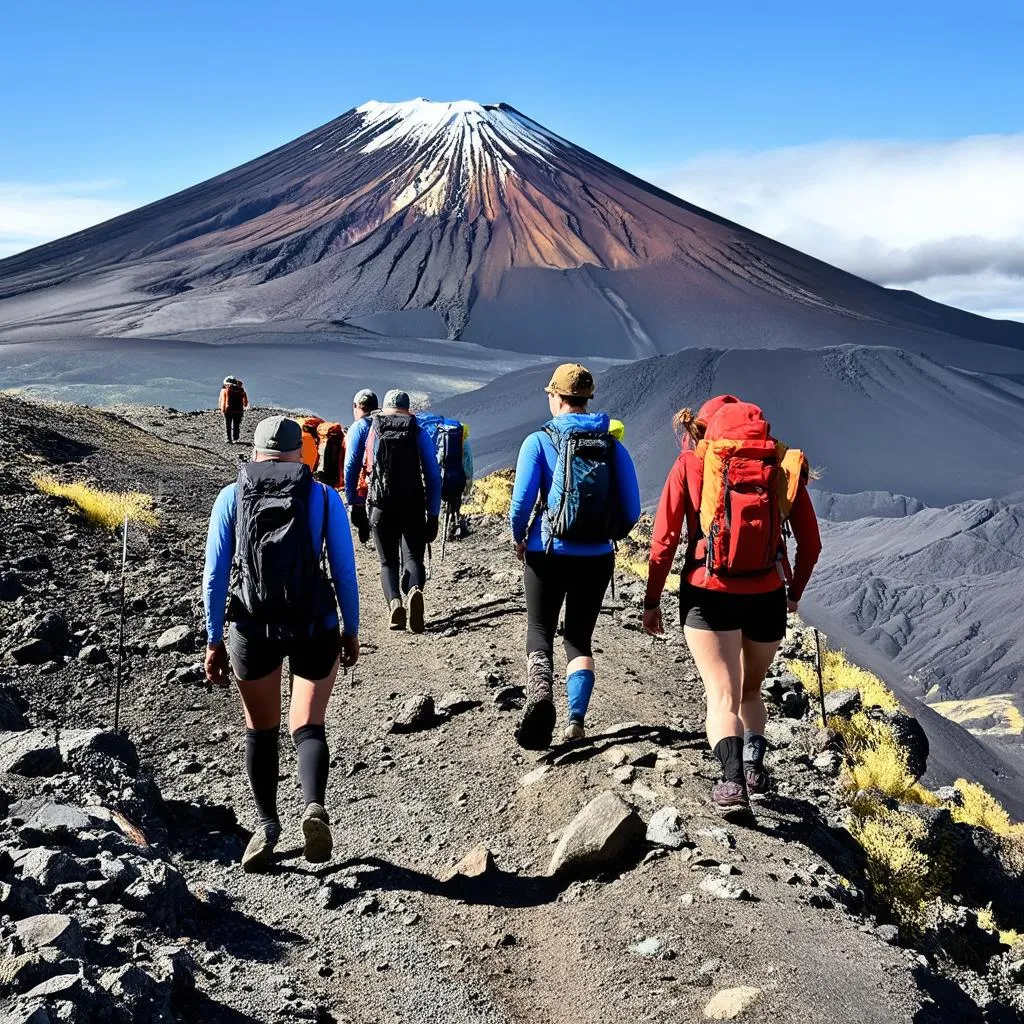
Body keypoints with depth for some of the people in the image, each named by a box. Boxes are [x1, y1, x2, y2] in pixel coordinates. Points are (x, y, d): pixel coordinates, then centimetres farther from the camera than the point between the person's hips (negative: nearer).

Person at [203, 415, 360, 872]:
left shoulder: (231, 497, 1)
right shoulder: (324, 497, -1)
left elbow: (214, 574, -1)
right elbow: (344, 571, -1)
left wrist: (214, 641, 5)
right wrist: (351, 630, 11)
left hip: (252, 629, 1)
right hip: (315, 628, -1)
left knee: (261, 729, 20)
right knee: (308, 727, 9)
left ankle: (267, 826, 23)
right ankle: (314, 806, -17)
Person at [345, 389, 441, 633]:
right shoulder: (419, 433, 7)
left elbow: (350, 468, 6)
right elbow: (433, 477, 4)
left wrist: (351, 503, 15)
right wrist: (433, 516, 6)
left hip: (380, 507, 1)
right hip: (413, 506, 0)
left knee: (388, 562, 12)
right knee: (413, 558, 3)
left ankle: (394, 601, -14)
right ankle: (414, 591, -29)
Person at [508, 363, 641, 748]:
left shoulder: (540, 441, -7)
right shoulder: (613, 446, 2)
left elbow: (521, 502, -13)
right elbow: (631, 511, 0)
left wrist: (519, 540, 5)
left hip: (548, 555, -3)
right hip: (597, 559, 3)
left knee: (539, 630, 13)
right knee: (580, 637, 16)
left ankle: (540, 691, -15)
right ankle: (577, 719, 6)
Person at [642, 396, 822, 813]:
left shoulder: (692, 462, 3)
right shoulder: (783, 463, 7)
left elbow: (664, 539, 0)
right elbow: (810, 543, 7)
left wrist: (652, 601, 9)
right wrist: (795, 592, 23)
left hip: (708, 595, -2)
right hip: (767, 598, 2)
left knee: (723, 695, 0)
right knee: (751, 689, 24)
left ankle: (732, 779, -19)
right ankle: (754, 768, 13)